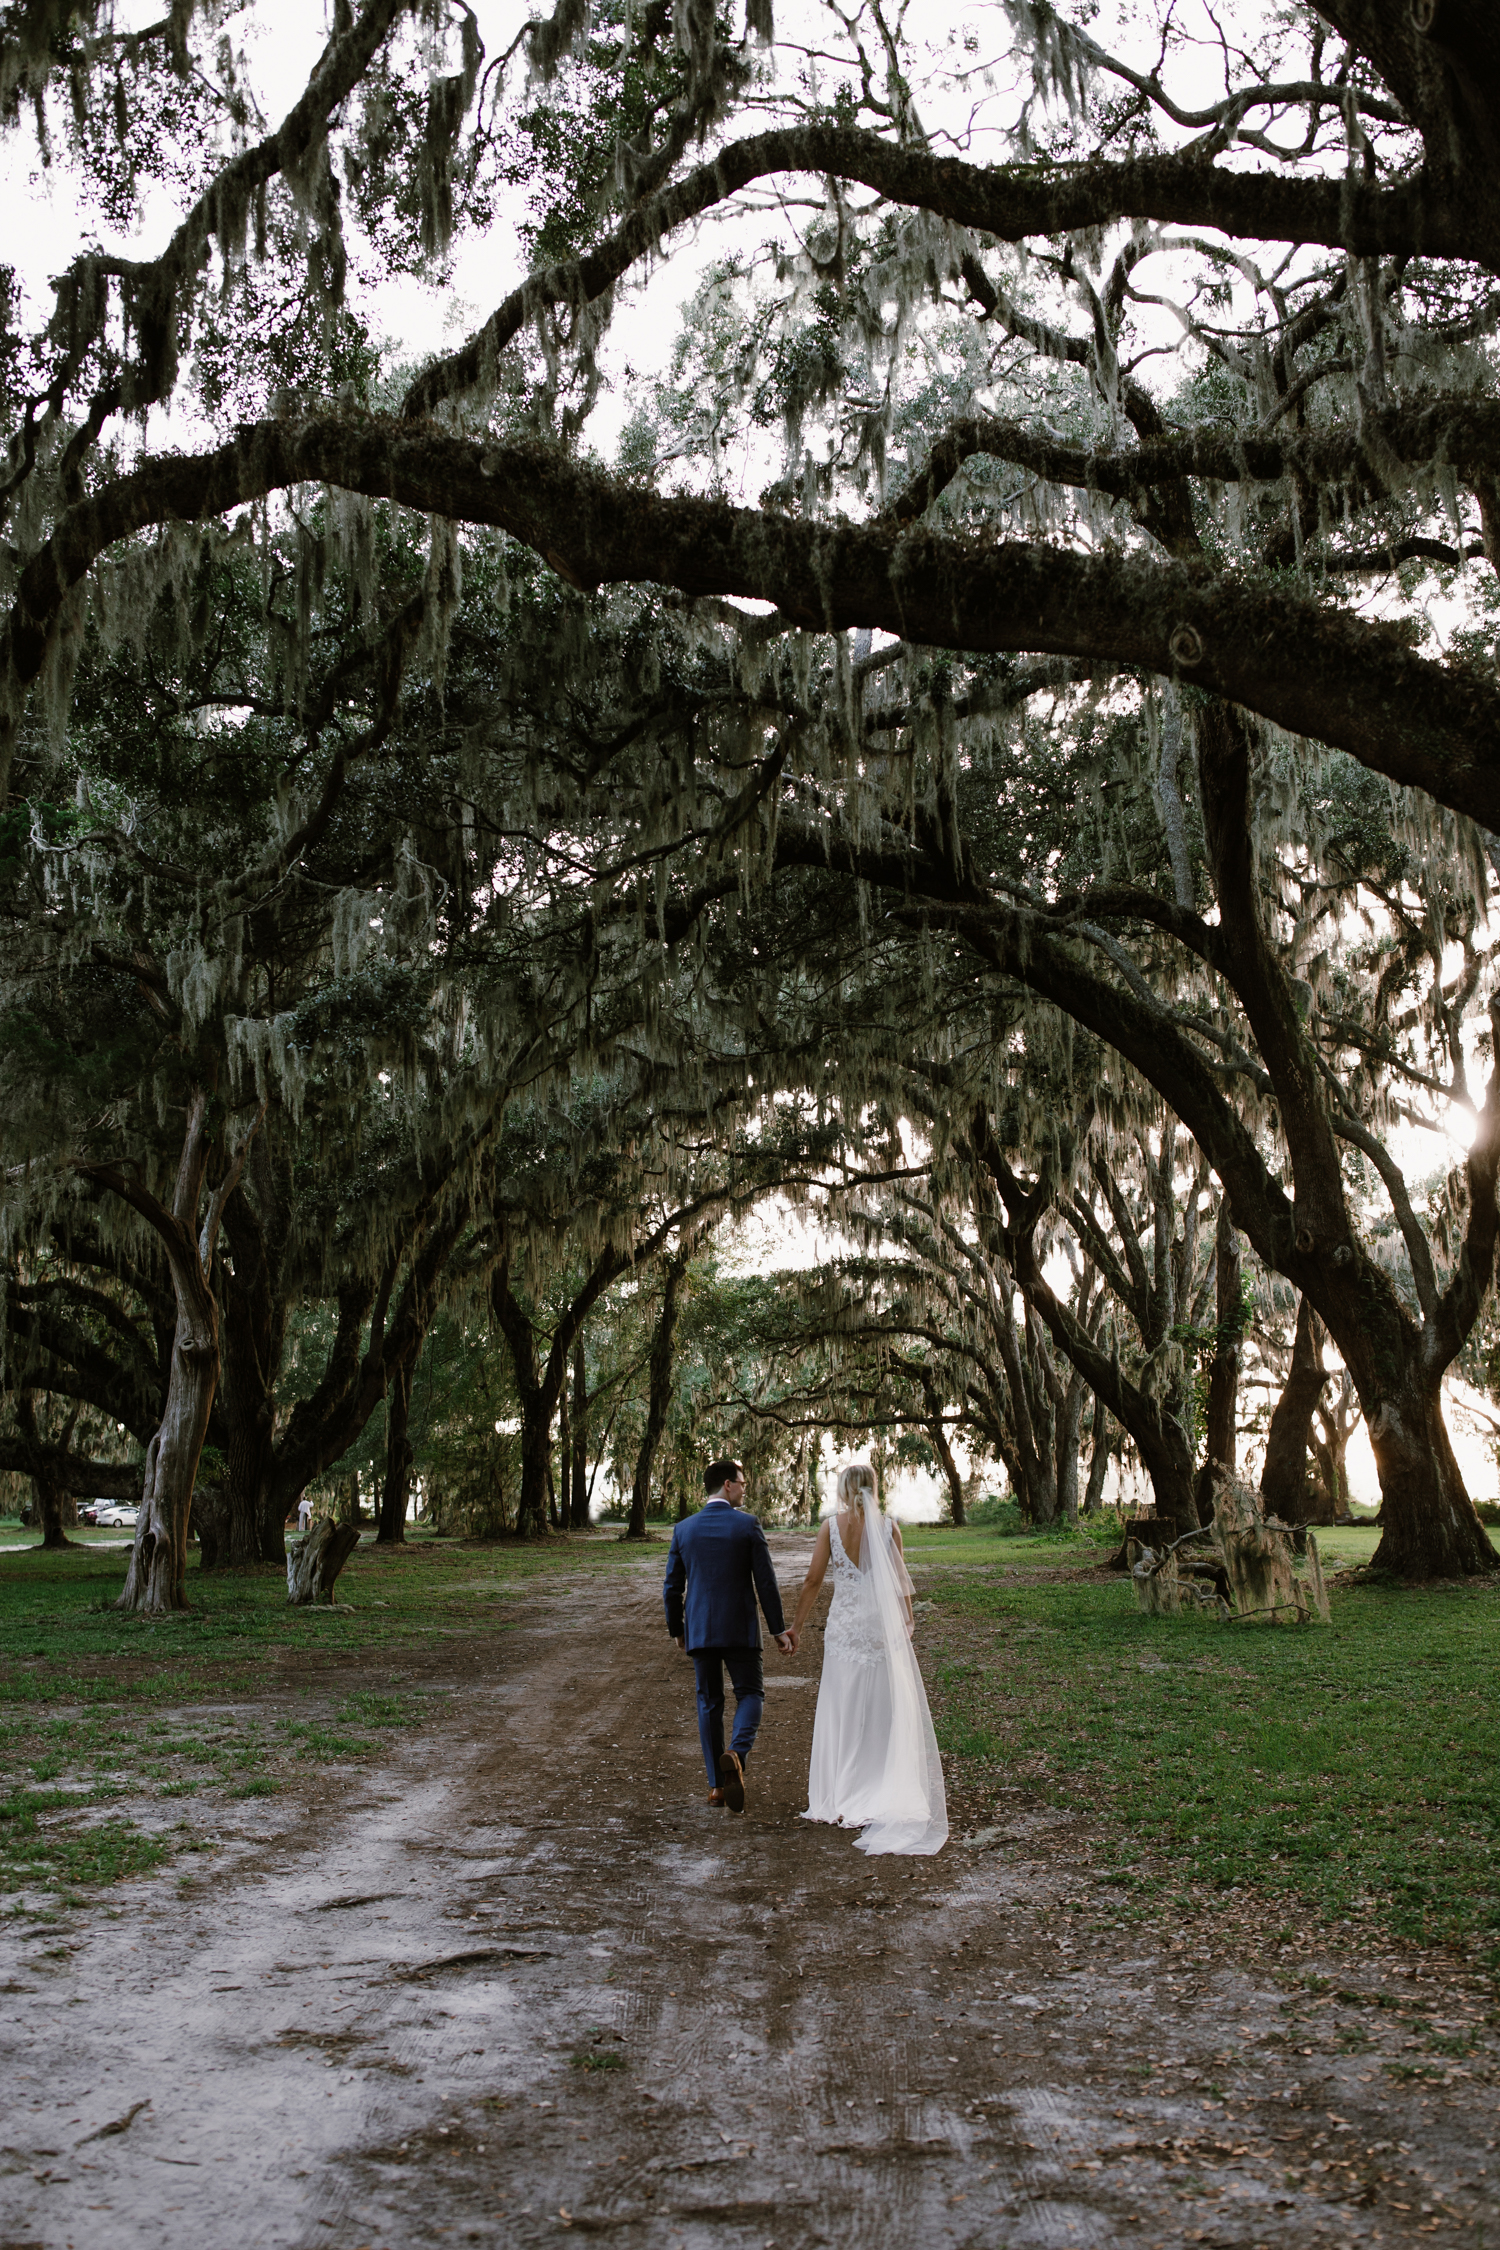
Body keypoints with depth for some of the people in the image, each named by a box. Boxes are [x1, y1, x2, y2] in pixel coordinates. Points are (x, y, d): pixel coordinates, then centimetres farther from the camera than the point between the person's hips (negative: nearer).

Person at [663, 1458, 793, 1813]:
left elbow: (672, 1588, 5)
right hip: (740, 1629, -3)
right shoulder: (748, 1525, -7)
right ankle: (736, 1753, -18)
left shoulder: (683, 1529, 2)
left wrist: (676, 1631, 18)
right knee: (750, 1694, 10)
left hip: (698, 1630, 3)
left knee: (709, 1703, 13)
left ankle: (716, 1784, 13)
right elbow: (766, 1582, -6)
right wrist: (778, 1629, 2)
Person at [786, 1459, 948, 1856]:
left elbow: (813, 1579, -4)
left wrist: (797, 1624, 5)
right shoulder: (888, 1528, -4)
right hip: (883, 1628, 0)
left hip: (844, 1626, 0)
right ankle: (888, 1796, 10)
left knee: (842, 1713, 10)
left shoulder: (831, 1526, -4)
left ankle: (840, 1798, 14)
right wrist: (907, 1621, 16)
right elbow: (900, 1583, 0)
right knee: (887, 1711, 9)